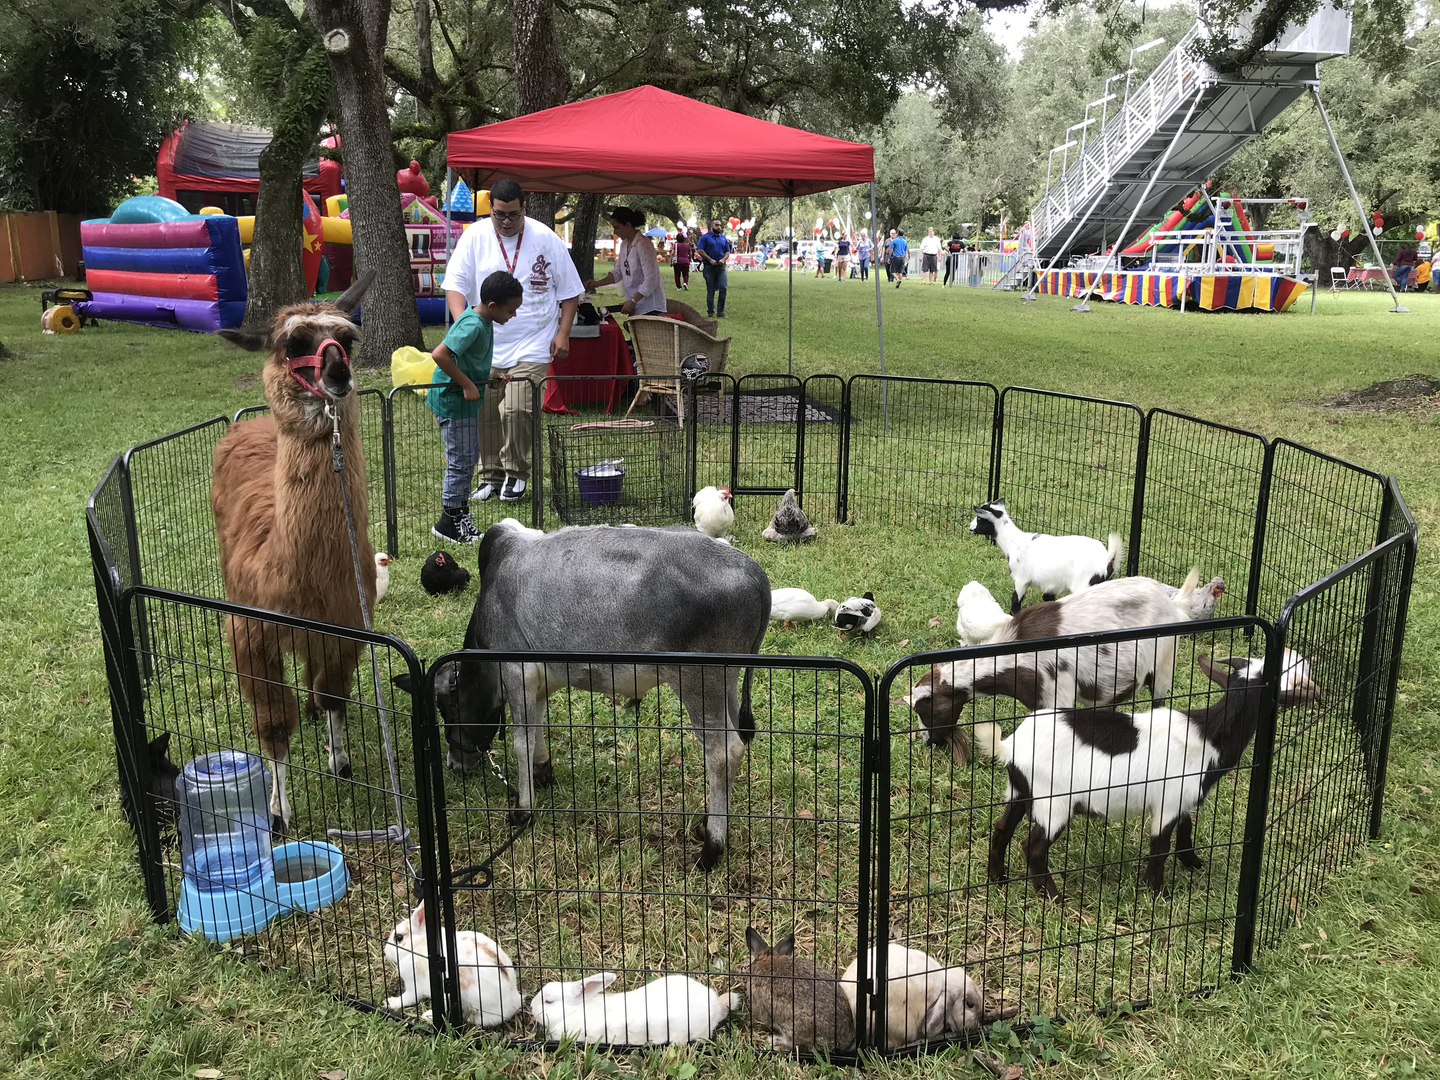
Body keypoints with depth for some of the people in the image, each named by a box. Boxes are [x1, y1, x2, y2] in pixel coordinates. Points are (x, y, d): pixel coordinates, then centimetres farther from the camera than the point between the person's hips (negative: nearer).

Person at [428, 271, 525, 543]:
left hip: (465, 400, 10)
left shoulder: (483, 321, 8)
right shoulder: (474, 326, -23)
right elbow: (440, 354, -32)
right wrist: (467, 385, -26)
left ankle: (460, 514, 29)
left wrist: (491, 379, 7)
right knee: (461, 460, -2)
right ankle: (448, 523, 8)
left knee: (469, 458, 17)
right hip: (453, 400, -10)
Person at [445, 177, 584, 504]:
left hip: (531, 346, -2)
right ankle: (490, 476, 22)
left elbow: (570, 290, 6)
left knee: (516, 410, -14)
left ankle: (516, 474, 7)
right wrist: (462, 323, -21)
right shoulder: (474, 237, 0)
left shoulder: (546, 239, -1)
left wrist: (562, 333, -2)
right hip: (485, 345, 3)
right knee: (485, 413, 5)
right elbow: (455, 284, -3)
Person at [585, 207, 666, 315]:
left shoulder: (643, 244, -15)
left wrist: (632, 301, -18)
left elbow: (651, 280, -19)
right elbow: (618, 272, 19)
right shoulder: (624, 244, 11)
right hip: (635, 307, 8)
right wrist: (598, 283, 5)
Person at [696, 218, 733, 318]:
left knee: (723, 288, -10)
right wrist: (710, 260, -13)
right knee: (710, 290, 2)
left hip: (720, 266, 3)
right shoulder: (705, 237, 1)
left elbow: (727, 252, 16)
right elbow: (700, 250, -7)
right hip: (709, 267, -3)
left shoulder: (724, 238, 15)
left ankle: (720, 311, -2)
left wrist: (723, 259, -5)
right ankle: (710, 313, 8)